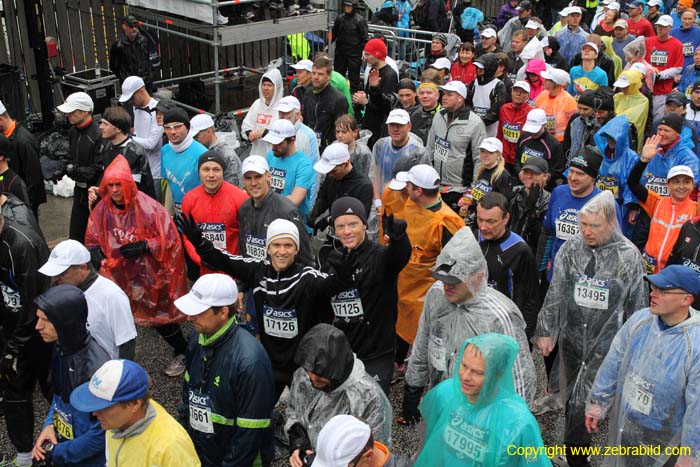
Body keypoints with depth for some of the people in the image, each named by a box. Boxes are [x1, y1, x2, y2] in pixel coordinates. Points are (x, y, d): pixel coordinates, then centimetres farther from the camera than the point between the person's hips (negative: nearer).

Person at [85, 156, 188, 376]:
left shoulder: (147, 207, -20)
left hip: (149, 276, -4)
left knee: (160, 317, 8)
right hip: (119, 277, 4)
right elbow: (92, 240, 7)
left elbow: (170, 239, -16)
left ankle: (182, 352, 33)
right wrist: (96, 253, -14)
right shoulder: (101, 210, -6)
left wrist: (144, 246, -27)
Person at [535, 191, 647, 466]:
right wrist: (545, 332, 2)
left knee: (581, 404, -5)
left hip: (605, 343, -3)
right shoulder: (571, 248, -4)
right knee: (570, 398, 15)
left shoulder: (628, 255, -11)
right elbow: (555, 293, 2)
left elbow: (637, 306, -3)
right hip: (571, 337, 4)